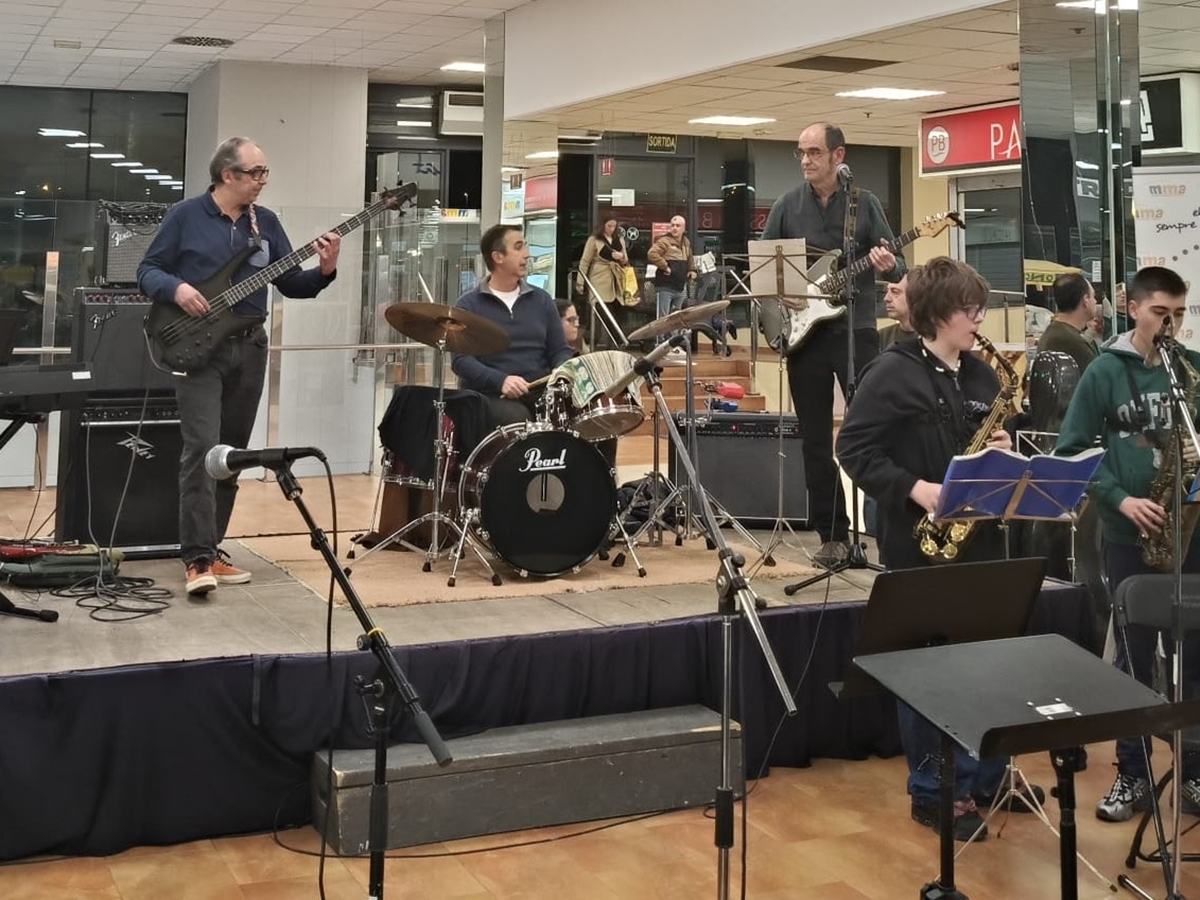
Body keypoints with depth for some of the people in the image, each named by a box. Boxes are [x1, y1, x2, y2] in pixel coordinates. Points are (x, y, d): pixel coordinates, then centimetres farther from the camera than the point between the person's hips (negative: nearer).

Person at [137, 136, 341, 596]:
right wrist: (175, 288, -19)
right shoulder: (185, 215, -2)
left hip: (249, 348, 5)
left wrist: (324, 271, -11)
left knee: (232, 453, 8)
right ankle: (198, 559, -15)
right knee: (202, 448, -15)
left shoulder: (265, 221, 10)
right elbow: (148, 270, 1)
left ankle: (211, 548, 18)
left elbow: (290, 283, 7)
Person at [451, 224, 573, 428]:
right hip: (489, 395, -4)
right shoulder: (469, 305, 2)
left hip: (538, 391, 4)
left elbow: (560, 350, 14)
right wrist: (500, 380, -24)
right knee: (517, 419, -34)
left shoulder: (541, 300, 14)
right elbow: (460, 359, -8)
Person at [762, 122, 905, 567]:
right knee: (815, 440, 5)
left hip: (855, 330, -2)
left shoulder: (864, 202, 3)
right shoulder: (787, 206, 6)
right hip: (803, 331, 2)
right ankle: (833, 534, 14)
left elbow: (894, 263, 3)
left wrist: (889, 267, -20)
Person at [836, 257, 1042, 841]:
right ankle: (931, 792, 15)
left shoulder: (981, 376, 10)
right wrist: (913, 489, -22)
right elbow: (854, 447, -14)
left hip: (979, 535, 7)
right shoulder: (892, 372, -11)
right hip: (919, 540, -7)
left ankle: (986, 776, 29)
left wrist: (1001, 453, -2)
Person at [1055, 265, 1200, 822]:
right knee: (1134, 654, 6)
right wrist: (1121, 499, -14)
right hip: (1129, 533, -2)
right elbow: (1070, 451, -4)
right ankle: (1132, 774, 17)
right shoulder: (1104, 371, -2)